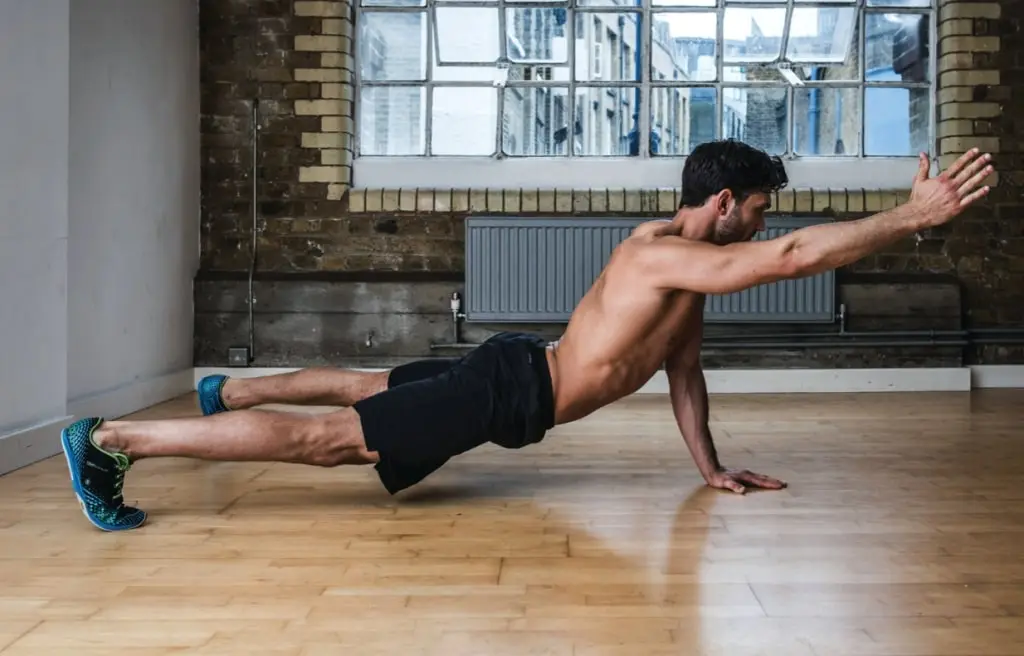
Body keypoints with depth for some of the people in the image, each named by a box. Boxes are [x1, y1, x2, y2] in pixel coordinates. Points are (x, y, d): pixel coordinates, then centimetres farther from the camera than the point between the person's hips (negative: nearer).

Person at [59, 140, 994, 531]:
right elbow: (797, 258, -33)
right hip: (508, 393, -9)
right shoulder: (676, 257, -20)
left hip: (512, 372, 10)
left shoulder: (682, 256, 11)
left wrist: (710, 467, 18)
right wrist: (915, 216, -27)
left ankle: (228, 390, 42)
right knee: (327, 439, -10)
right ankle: (109, 439, -9)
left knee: (364, 388, 26)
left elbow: (683, 368, 20)